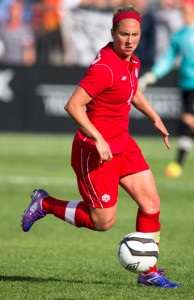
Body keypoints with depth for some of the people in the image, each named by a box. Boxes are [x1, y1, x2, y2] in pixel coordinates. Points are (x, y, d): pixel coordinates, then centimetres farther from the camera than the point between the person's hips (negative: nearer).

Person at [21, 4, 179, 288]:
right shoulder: (105, 68, -25)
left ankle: (149, 272, 14)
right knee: (103, 222, -1)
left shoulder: (130, 60, 3)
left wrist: (155, 118, 21)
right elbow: (73, 105, -28)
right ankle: (45, 204, 20)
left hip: (121, 144, 9)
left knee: (151, 203, 3)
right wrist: (99, 140, -31)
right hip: (96, 151, -8)